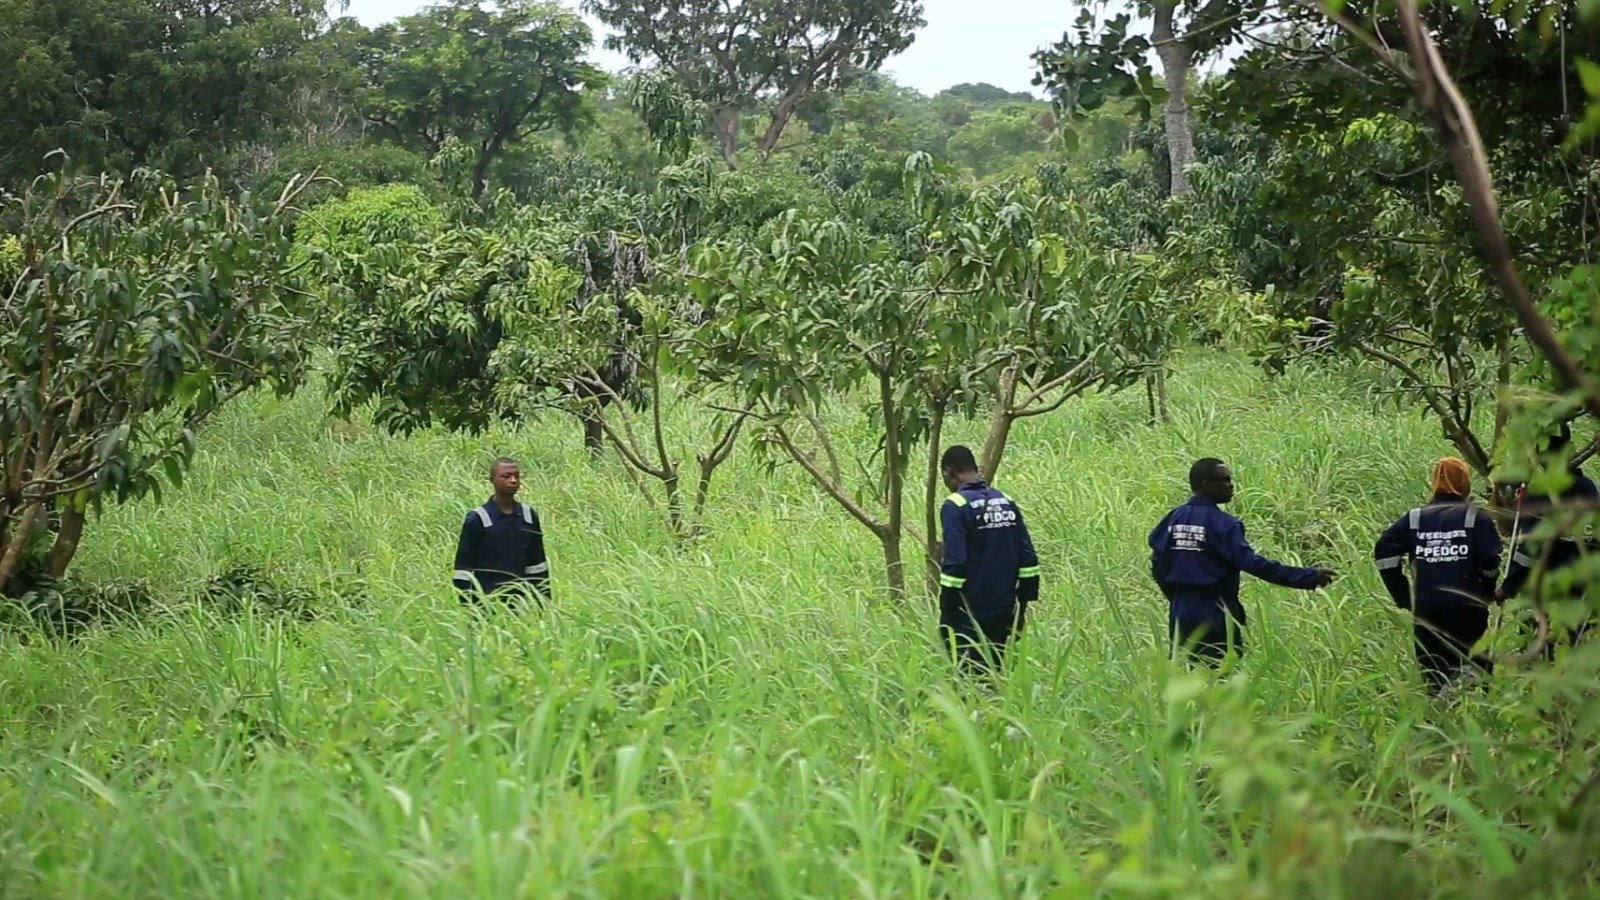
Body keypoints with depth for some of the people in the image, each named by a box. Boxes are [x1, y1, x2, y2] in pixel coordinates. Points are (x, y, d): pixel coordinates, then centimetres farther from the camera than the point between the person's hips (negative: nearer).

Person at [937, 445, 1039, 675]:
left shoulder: (955, 507, -12)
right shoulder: (1006, 503, 8)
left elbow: (955, 563, -19)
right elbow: (1028, 560, 8)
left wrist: (946, 615, -13)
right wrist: (1023, 603, 14)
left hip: (969, 615, -6)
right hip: (1004, 613, 6)